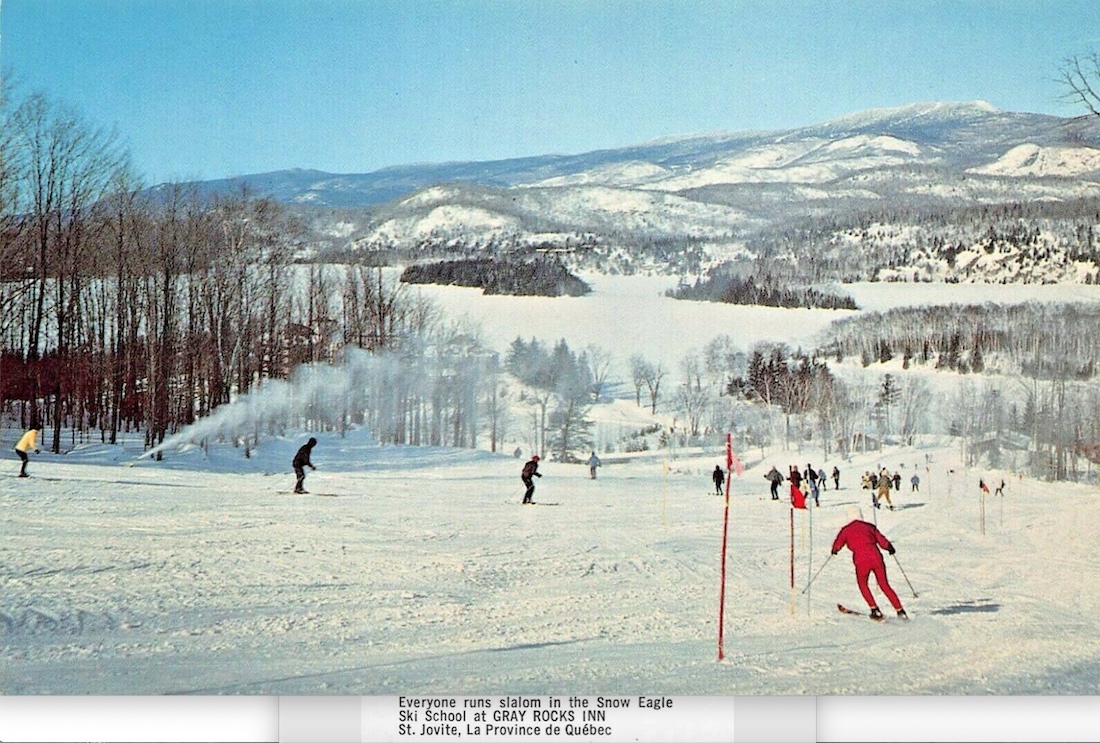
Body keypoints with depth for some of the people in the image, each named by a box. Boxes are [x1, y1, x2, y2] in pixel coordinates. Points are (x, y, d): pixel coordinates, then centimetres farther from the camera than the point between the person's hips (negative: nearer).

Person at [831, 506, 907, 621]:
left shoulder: (846, 530, 9)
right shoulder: (869, 526, 14)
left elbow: (837, 545, 10)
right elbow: (883, 542, 14)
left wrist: (834, 550, 34)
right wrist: (890, 548, 35)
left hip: (862, 561, -2)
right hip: (876, 558, 2)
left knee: (862, 584, 24)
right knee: (884, 585, 16)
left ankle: (875, 610, 16)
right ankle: (900, 611, 10)